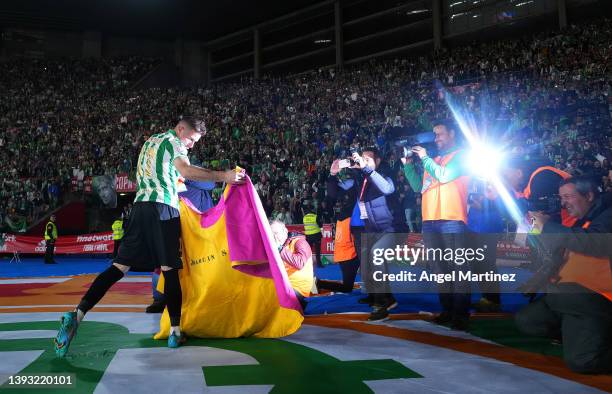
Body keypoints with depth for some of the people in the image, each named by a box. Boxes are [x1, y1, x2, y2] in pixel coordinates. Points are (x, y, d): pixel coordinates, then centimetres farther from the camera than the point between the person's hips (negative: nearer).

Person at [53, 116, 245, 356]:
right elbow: (186, 171, -18)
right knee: (169, 269, -3)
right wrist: (222, 176, -18)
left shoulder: (150, 142, 27)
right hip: (163, 208, -6)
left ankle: (77, 314, -16)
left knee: (120, 266, -3)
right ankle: (175, 331, -3)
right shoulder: (173, 142, 2)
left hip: (140, 206, 6)